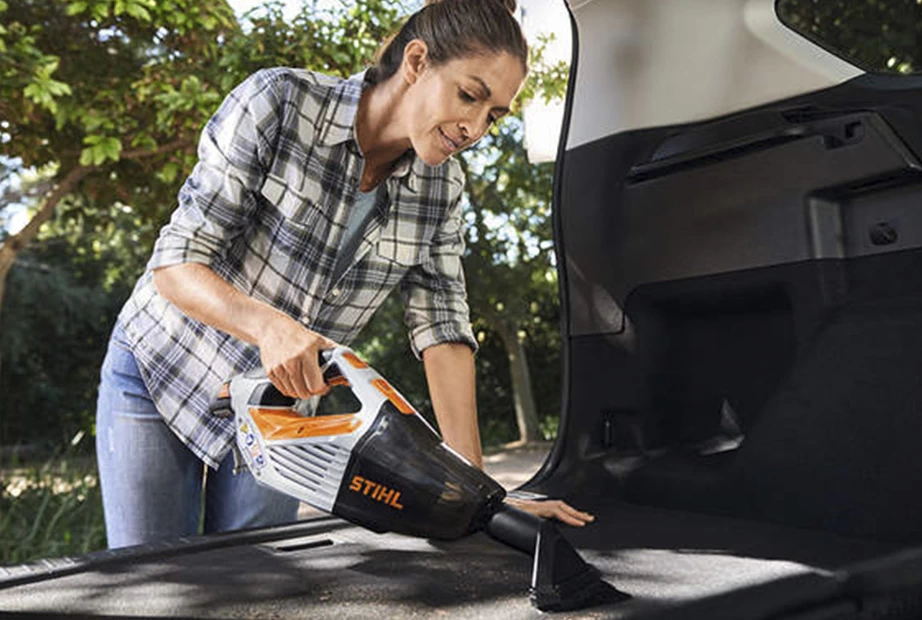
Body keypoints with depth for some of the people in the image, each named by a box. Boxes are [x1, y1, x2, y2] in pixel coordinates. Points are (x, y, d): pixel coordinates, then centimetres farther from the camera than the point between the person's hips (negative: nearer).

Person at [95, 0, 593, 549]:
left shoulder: (441, 187, -8)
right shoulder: (278, 103, -22)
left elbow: (442, 328, -11)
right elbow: (176, 264, -23)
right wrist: (267, 324, -43)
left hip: (282, 401, 3)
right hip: (161, 374, -3)